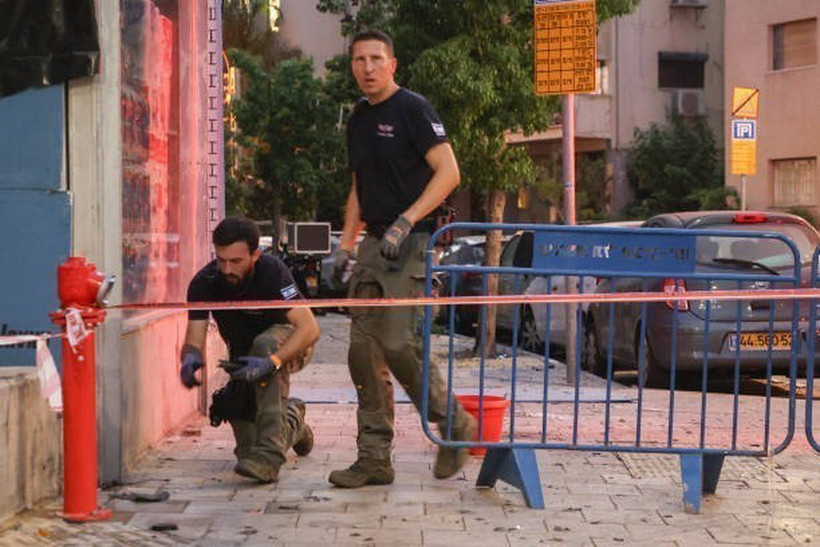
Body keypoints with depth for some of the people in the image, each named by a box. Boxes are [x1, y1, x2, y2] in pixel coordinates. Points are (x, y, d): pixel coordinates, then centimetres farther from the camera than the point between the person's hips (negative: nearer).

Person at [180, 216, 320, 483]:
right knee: (247, 448, -4)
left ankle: (268, 454, -42)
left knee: (264, 344, -40)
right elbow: (193, 340, -22)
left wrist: (271, 361, -53)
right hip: (244, 354, 4)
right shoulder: (204, 283, -22)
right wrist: (190, 358, -47)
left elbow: (309, 328, -39)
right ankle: (291, 419, 33)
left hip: (290, 344, -4)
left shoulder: (272, 271, -32)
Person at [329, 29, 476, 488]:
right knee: (364, 351, 4)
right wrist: (346, 243, 15)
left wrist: (405, 221, -21)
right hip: (373, 244, 8)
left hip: (410, 244, -8)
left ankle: (455, 425, 7)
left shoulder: (413, 109, -6)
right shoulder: (359, 119, 18)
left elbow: (449, 173, -13)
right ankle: (375, 459, 10)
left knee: (400, 345, -15)